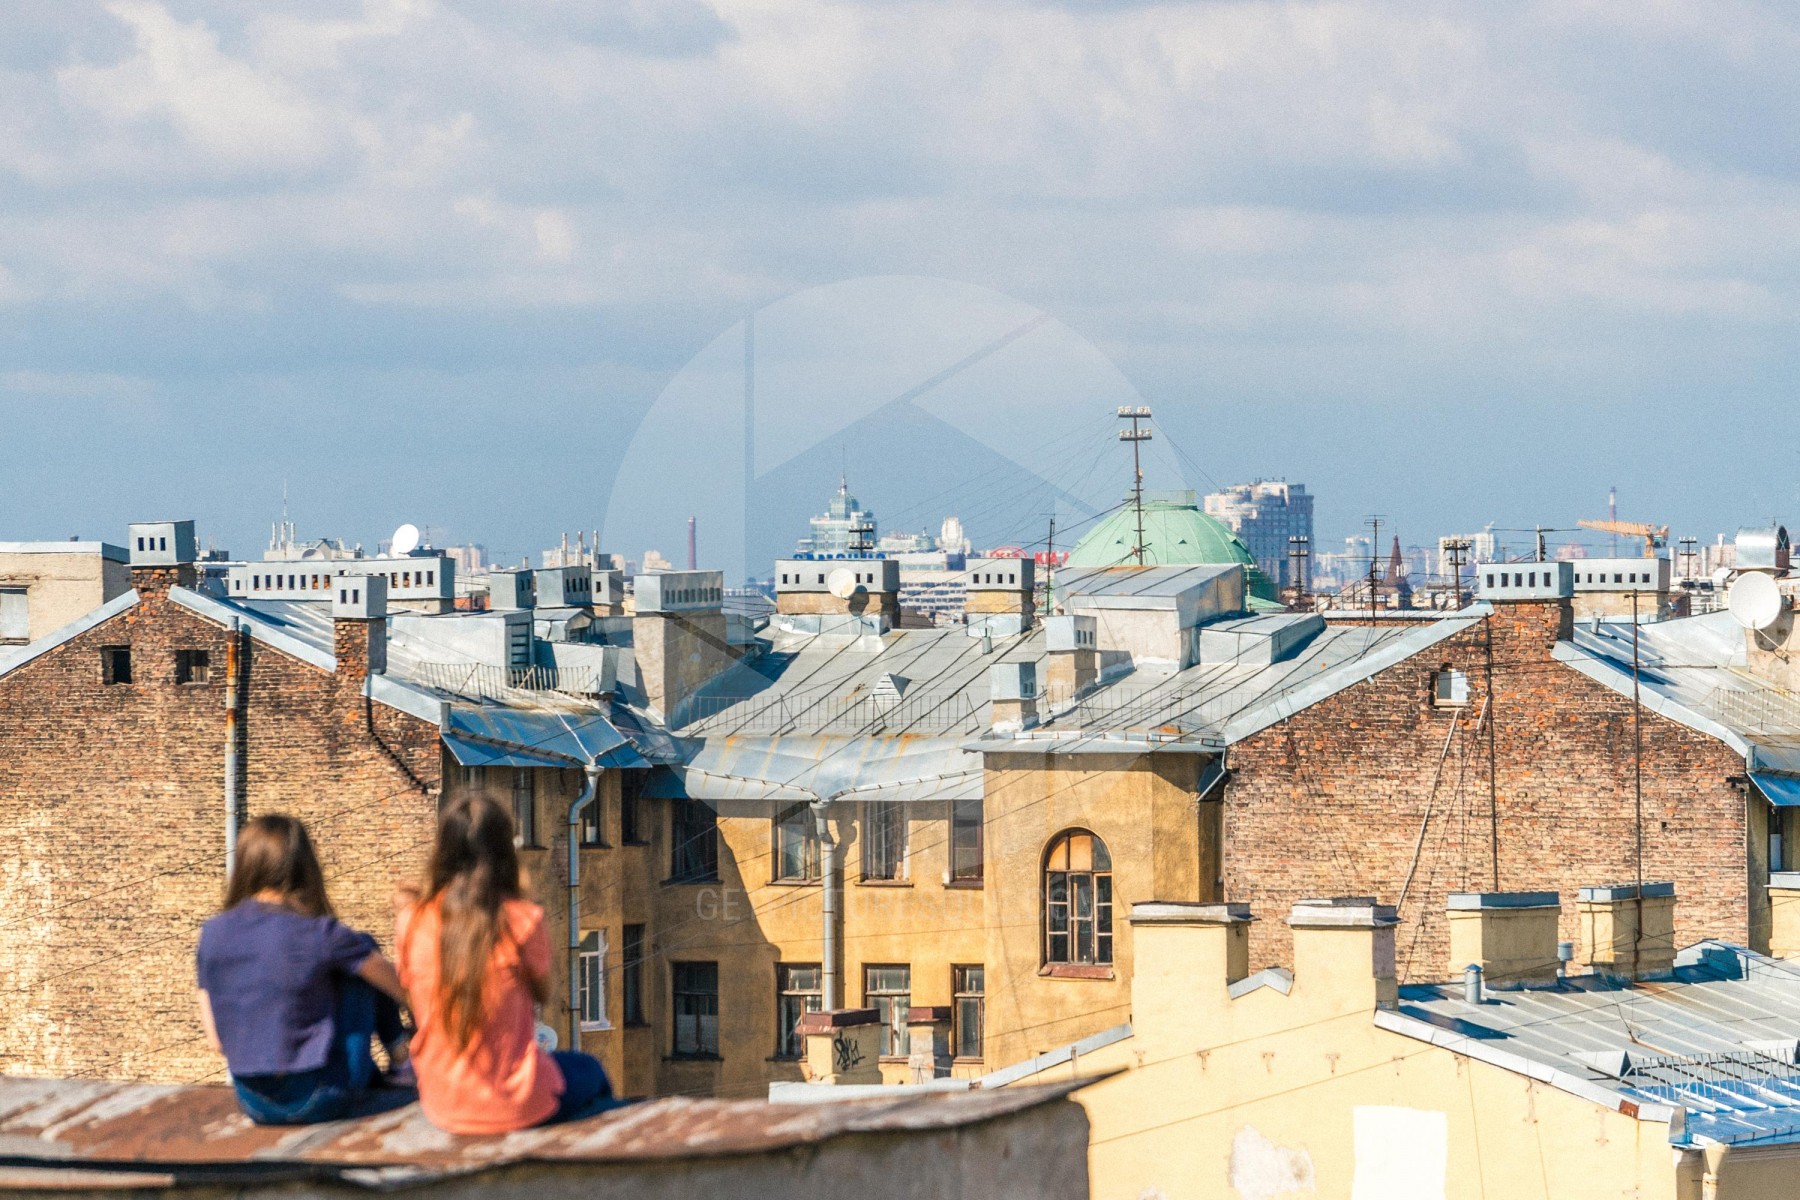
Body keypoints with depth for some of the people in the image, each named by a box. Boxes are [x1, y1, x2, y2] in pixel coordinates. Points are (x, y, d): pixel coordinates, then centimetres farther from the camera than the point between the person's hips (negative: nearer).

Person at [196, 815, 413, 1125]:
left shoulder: (212, 934, -4)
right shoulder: (319, 934, -15)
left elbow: (217, 1041, 2)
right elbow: (403, 988, 0)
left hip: (254, 1106, 4)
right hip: (320, 1102, -4)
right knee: (364, 950, 15)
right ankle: (400, 1063, 32)